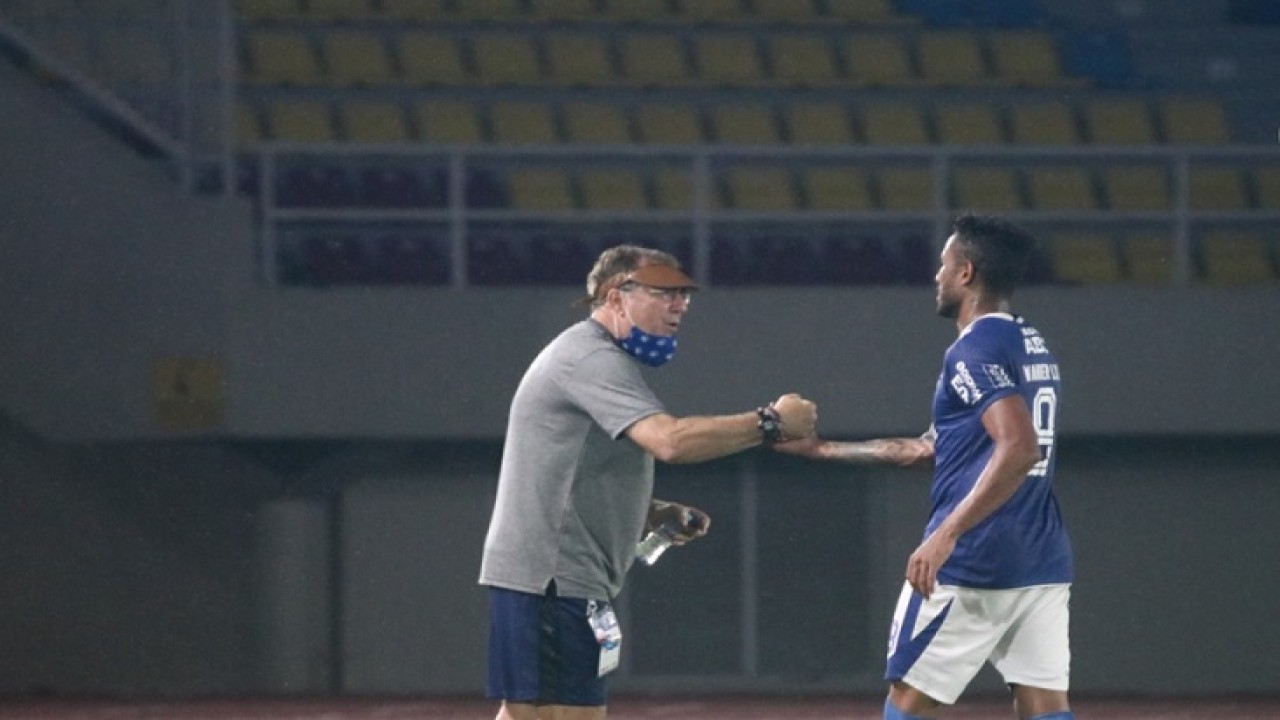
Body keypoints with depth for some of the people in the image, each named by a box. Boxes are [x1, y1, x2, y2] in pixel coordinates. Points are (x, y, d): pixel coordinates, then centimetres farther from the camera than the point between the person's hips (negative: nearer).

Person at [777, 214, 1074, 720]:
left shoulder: (975, 349, -10)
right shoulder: (1035, 348, 19)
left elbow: (1020, 448, -25)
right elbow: (930, 448, 25)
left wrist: (947, 533, -28)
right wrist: (822, 449, 29)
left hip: (972, 563, -8)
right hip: (1043, 563, 8)